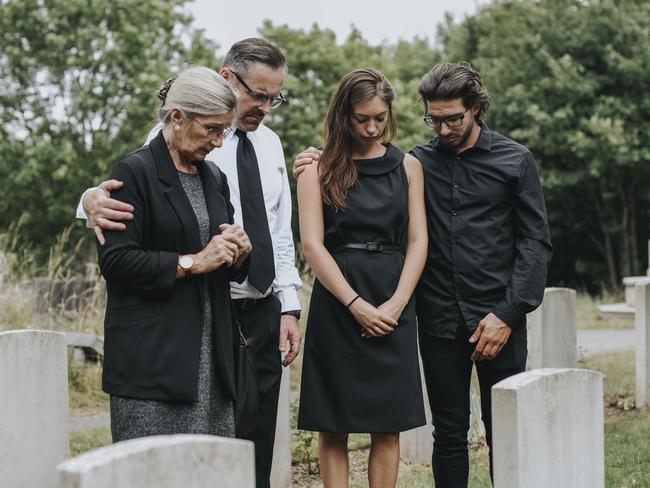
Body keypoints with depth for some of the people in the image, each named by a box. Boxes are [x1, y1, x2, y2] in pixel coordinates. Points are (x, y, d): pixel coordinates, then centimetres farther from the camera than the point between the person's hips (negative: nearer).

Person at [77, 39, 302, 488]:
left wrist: (289, 307, 9)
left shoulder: (270, 143, 12)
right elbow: (131, 192, -17)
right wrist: (95, 200, -41)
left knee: (258, 449, 11)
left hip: (264, 316, 6)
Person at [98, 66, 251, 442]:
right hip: (152, 352, -6)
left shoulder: (214, 179, 17)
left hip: (211, 351, 7)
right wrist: (193, 262, -14)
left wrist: (239, 251, 2)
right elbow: (116, 260, -13)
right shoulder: (135, 171, -5)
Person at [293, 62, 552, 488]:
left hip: (498, 321, -2)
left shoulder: (515, 161, 2)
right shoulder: (419, 163, 8)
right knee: (449, 433, 7)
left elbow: (536, 242, 0)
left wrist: (509, 314, -9)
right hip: (440, 321, 2)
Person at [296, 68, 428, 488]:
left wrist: (395, 304, -8)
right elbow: (312, 244, -5)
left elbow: (418, 241, 6)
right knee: (333, 429, 0)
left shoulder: (407, 166, 11)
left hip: (393, 307, 2)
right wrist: (358, 306, -12)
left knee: (388, 429, 1)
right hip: (336, 306, -2)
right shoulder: (319, 169, 3)